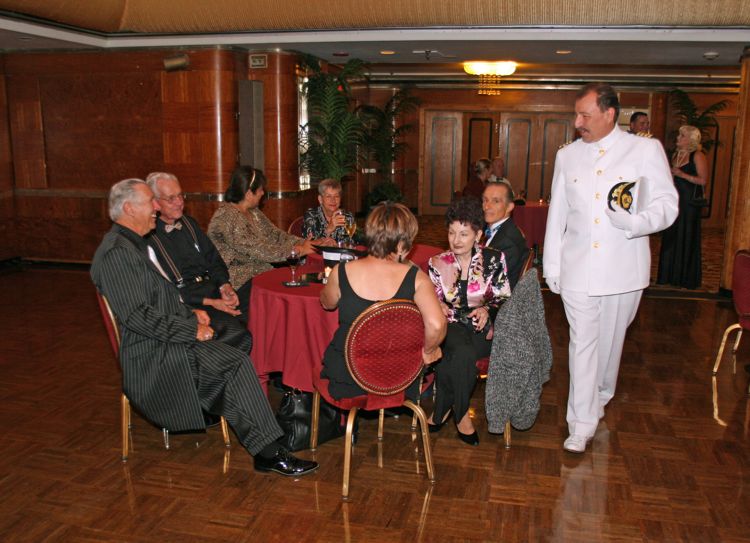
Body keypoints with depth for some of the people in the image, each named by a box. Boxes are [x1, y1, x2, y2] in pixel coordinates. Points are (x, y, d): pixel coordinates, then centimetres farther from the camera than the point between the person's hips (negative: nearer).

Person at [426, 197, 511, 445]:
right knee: (463, 351, -34)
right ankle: (461, 415, -16)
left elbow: (504, 300, 3)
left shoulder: (494, 260, 2)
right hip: (451, 327, 1)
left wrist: (488, 309, -16)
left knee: (458, 354, -33)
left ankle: (442, 411, -11)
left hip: (482, 329, -1)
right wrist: (438, 307, -10)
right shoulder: (437, 263, 7)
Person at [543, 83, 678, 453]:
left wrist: (635, 222, -24)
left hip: (623, 269, -1)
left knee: (610, 340, 13)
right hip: (578, 268, 1)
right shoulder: (568, 155, 8)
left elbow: (667, 204, -2)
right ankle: (582, 424, 7)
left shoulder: (646, 150, -1)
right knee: (582, 343, 0)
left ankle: (600, 397, 38)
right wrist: (552, 266, 9)